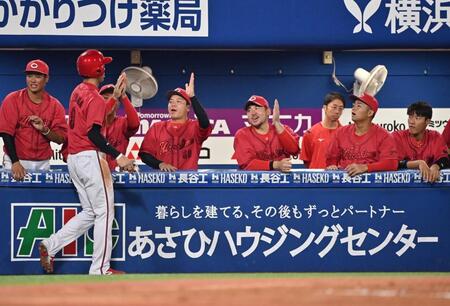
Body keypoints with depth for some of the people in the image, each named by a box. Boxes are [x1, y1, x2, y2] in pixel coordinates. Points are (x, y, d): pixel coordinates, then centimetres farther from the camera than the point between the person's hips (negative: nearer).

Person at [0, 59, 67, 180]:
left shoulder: (55, 105, 5)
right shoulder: (13, 100, -2)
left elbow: (60, 139, 2)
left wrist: (44, 130, -19)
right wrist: (15, 162, -17)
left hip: (43, 164, 3)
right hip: (16, 161, -3)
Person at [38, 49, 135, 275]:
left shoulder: (78, 91, 13)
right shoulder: (95, 97, -14)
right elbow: (93, 133, -21)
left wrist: (115, 96, 23)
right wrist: (118, 156, -23)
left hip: (74, 159, 9)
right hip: (91, 157, -9)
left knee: (90, 213, 16)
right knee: (104, 213, -2)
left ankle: (50, 246, 7)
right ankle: (100, 269, -2)